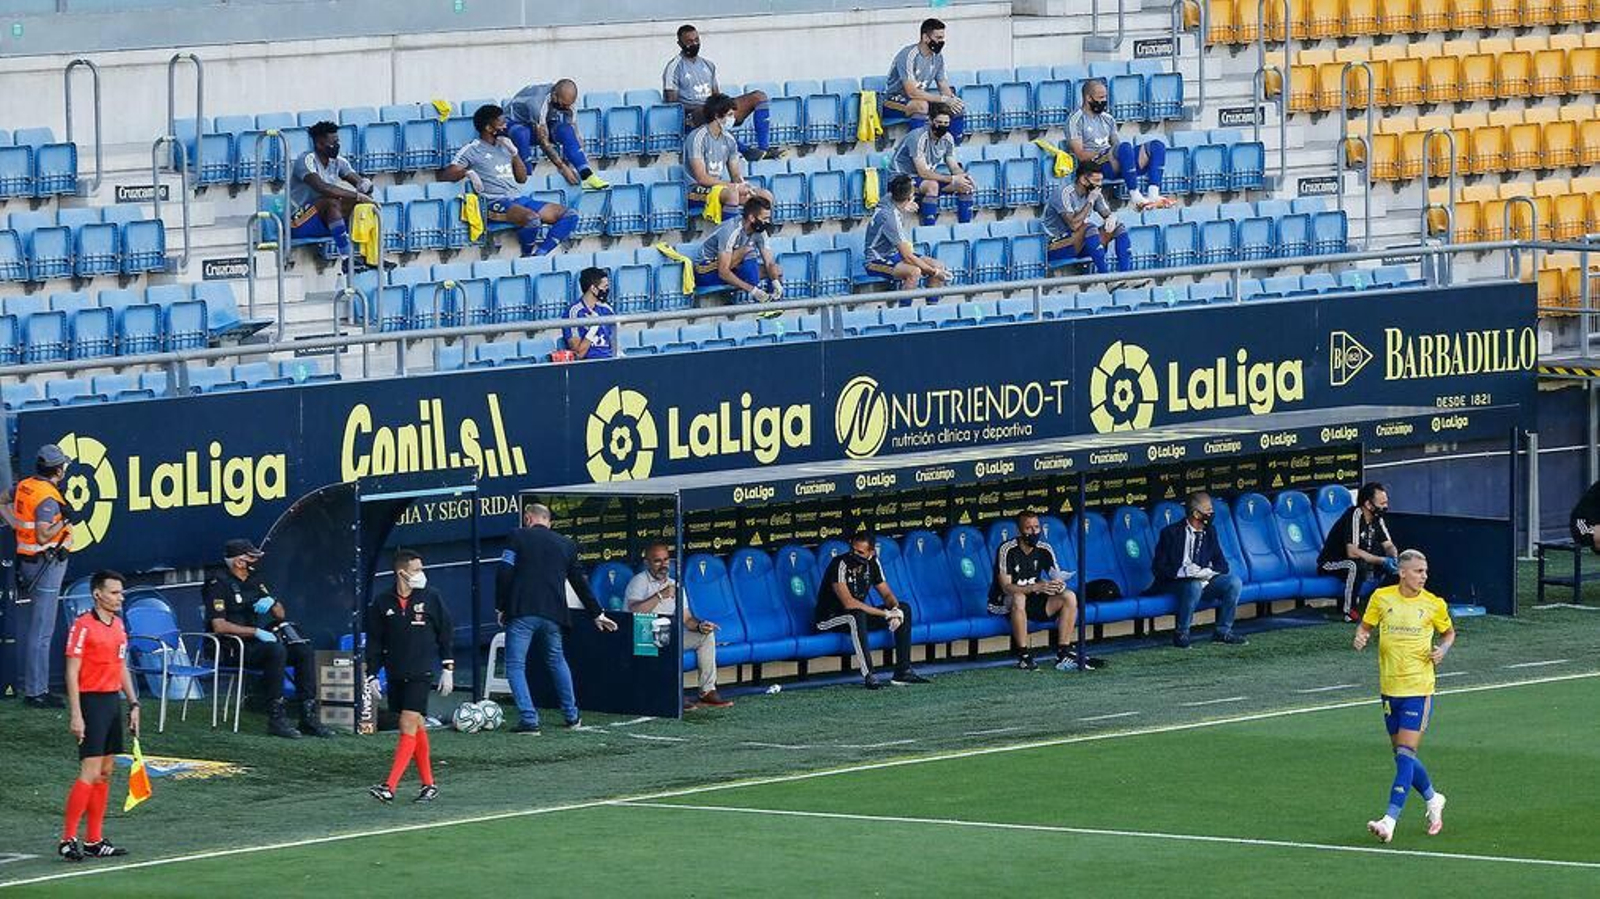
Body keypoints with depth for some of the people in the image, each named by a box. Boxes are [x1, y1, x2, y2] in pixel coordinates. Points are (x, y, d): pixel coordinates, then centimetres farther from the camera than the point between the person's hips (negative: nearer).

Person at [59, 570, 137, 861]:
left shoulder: (118, 624, 13)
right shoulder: (83, 626, -12)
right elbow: (72, 673, -13)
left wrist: (133, 703, 15)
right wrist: (76, 715, -18)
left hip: (113, 702, 8)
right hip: (91, 703, -8)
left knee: (105, 772, 9)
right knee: (90, 773, -12)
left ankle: (95, 841, 14)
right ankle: (67, 841, -8)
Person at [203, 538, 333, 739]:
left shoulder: (254, 580, 17)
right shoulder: (218, 584, -8)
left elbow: (280, 614, 21)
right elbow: (219, 626, -18)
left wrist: (271, 603, -3)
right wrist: (256, 632, -21)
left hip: (258, 641, 8)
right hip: (233, 648, -8)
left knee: (305, 651, -9)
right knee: (276, 651, -33)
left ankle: (308, 717, -12)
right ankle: (276, 720, -33)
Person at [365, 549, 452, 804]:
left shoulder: (431, 598, -1)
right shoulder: (383, 603, 3)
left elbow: (446, 633, 5)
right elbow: (374, 642, 9)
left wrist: (448, 669, 2)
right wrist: (372, 675, 4)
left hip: (420, 674, -3)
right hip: (395, 675, 3)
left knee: (408, 725, -12)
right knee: (417, 728, 8)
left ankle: (390, 787, -18)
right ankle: (428, 785, 16)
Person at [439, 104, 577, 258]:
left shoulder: (503, 147, 23)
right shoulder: (472, 150, 4)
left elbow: (522, 178, 22)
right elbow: (444, 175, -4)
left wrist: (514, 152, 7)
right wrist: (468, 172, -22)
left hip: (519, 199, 7)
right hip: (496, 203, -7)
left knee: (570, 215, -11)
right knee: (532, 219, -38)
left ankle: (539, 254, -20)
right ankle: (528, 255, -13)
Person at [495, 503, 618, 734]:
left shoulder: (517, 537, 3)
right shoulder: (566, 544, 14)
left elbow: (504, 573, -5)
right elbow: (581, 582, 19)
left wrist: (500, 608, 4)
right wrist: (597, 613, 28)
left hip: (521, 613, -4)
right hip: (553, 615, 4)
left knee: (515, 665, 2)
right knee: (557, 660, 24)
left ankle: (529, 719, -9)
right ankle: (572, 716, 27)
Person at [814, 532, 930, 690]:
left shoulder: (872, 564, -2)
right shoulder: (840, 565, -24)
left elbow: (887, 594, 5)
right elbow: (848, 603, -34)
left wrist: (895, 610, -21)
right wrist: (886, 614, -31)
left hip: (858, 617, 7)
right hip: (829, 620, -7)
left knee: (904, 609, -4)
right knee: (857, 614, -40)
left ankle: (903, 671, -8)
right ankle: (868, 675, -40)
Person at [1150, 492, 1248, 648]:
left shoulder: (1210, 532, 8)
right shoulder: (1170, 533, -8)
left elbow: (1222, 565, 6)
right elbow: (1158, 568, -11)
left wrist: (1208, 572, -17)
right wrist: (1182, 572, -26)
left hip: (1204, 582, 5)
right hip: (1176, 583, -5)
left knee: (1234, 581, -17)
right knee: (1194, 586, -37)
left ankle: (1222, 631, -8)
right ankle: (1181, 633, -21)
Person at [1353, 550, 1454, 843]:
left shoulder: (1434, 604, -2)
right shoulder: (1381, 598, 1)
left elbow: (1449, 632, 14)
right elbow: (1365, 626, 13)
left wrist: (1443, 649, -7)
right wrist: (1360, 638, -10)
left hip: (1419, 690, -4)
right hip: (1390, 689, 4)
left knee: (1405, 754, -13)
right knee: (1402, 756, 12)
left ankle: (1390, 820, -17)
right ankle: (1433, 800, 36)